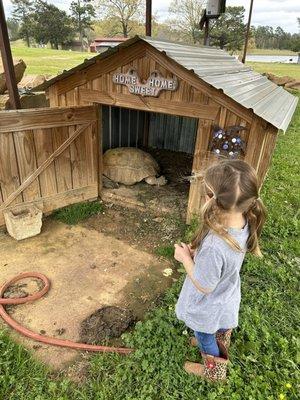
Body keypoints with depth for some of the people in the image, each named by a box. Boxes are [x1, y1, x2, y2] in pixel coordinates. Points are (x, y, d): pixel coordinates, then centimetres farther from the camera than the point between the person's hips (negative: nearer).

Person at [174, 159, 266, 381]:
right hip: (227, 300, 7)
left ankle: (213, 371, 56)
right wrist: (198, 253, -12)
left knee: (206, 338, 27)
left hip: (209, 309, -6)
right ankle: (217, 353, 68)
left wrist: (185, 258, -18)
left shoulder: (214, 246, -46)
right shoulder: (245, 223, -21)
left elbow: (204, 286, -28)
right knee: (220, 334, 37)